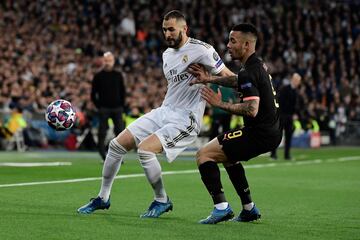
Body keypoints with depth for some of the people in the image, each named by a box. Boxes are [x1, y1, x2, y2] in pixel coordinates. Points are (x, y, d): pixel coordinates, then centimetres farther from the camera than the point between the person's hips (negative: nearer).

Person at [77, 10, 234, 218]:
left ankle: (162, 201, -5)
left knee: (145, 149, -26)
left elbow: (229, 78, -9)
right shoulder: (167, 54, 14)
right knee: (117, 145, 3)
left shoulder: (201, 50, -12)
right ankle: (103, 198, 18)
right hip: (164, 111, 8)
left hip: (185, 119, -8)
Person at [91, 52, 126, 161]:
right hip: (104, 109, -1)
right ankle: (103, 156, 1)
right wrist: (98, 106, -3)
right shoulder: (98, 76, 4)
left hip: (117, 108, 2)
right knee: (102, 133, -5)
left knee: (120, 131, -5)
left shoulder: (118, 75, 10)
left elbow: (122, 92, 13)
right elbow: (93, 94, 5)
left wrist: (121, 105, 3)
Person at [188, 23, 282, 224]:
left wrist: (220, 104, -17)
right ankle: (249, 209, 30)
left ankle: (221, 206, -16)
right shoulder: (257, 64, 12)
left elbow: (251, 110, -29)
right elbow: (238, 81, 31)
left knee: (204, 154, -7)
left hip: (260, 133, -10)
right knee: (228, 154, 32)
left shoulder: (249, 72, -19)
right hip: (271, 131, 10)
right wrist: (209, 78, 23)